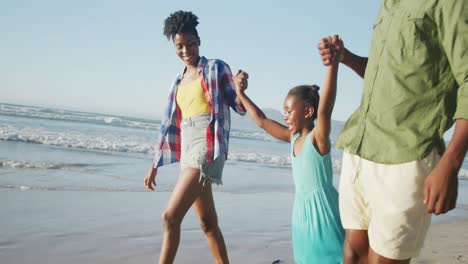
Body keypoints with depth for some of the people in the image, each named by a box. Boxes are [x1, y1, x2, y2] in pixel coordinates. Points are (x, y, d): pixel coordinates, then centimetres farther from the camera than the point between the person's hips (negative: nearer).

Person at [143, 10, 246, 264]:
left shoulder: (216, 68, 1)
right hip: (187, 149, 7)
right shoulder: (179, 81, 19)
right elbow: (169, 124, 19)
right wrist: (155, 164, 18)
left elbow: (240, 107, -3)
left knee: (170, 216, -14)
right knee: (208, 222, 10)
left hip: (207, 148, -7)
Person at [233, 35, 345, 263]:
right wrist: (241, 93, 18)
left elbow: (324, 109, -34)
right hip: (302, 210, 8)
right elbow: (262, 121, 14)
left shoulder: (318, 137, -15)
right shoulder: (293, 137, 6)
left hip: (323, 208, -7)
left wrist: (333, 64, -45)